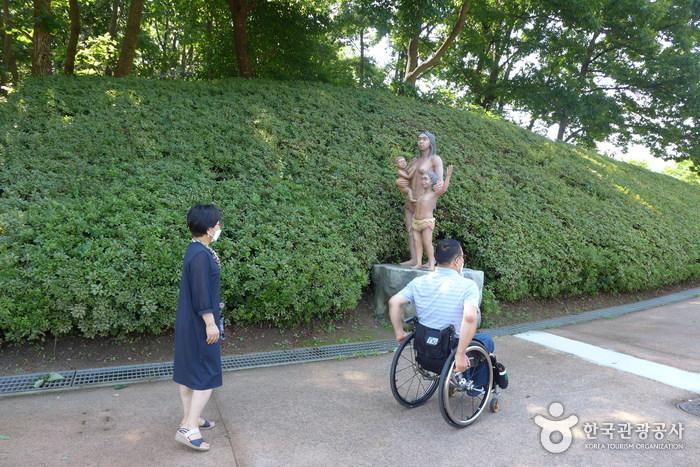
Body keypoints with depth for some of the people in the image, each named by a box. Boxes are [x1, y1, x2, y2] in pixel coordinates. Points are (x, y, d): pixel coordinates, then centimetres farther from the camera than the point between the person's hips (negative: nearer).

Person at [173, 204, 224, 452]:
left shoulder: (197, 250, 8)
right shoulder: (201, 255, -23)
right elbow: (201, 294, -23)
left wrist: (214, 313, 25)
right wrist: (211, 323, -19)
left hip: (188, 321, 10)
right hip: (199, 323, -10)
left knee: (188, 370, 17)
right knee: (207, 374, -2)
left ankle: (189, 417, 30)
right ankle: (188, 428, 1)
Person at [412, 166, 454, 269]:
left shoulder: (434, 194, -3)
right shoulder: (421, 196, 18)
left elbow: (444, 188, -18)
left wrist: (448, 175, -20)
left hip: (427, 222, -6)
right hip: (416, 222, 6)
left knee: (427, 243, -10)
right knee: (417, 243, 1)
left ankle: (431, 264, -4)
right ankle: (418, 263, 2)